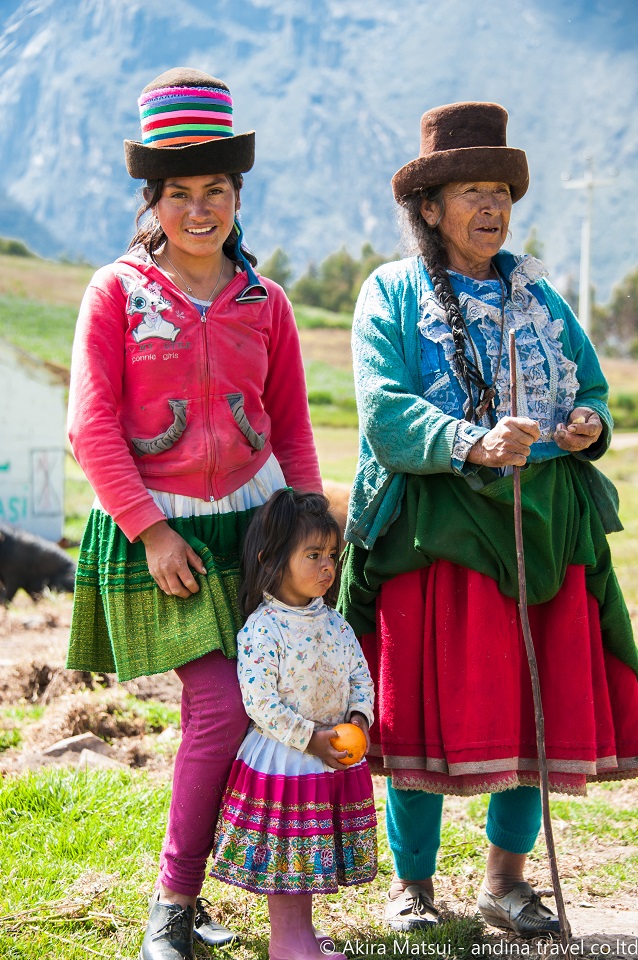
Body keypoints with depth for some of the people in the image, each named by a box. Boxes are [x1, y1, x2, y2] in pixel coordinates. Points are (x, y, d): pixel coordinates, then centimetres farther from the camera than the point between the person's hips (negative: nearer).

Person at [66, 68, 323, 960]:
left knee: (228, 709, 2)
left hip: (250, 520, 4)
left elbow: (292, 428, 14)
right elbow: (92, 426, -5)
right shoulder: (118, 291, -2)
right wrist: (151, 529, -11)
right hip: (156, 527, -4)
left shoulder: (264, 304, 9)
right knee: (223, 705, -11)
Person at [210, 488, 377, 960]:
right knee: (285, 851, 4)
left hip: (339, 758, 7)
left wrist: (359, 718, -9)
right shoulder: (261, 630, -17)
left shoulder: (334, 622, 4)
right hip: (283, 758, -7)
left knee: (316, 849, 16)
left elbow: (361, 675, 10)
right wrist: (310, 739, -21)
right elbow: (260, 701, -20)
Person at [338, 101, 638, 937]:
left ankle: (507, 879, 22)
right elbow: (386, 415, -14)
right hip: (437, 528, -4)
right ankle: (412, 884, 16)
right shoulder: (393, 295, -1)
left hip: (545, 525, 5)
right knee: (430, 707, -2)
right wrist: (473, 443, -30)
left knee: (542, 705, 5)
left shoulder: (536, 294, 15)